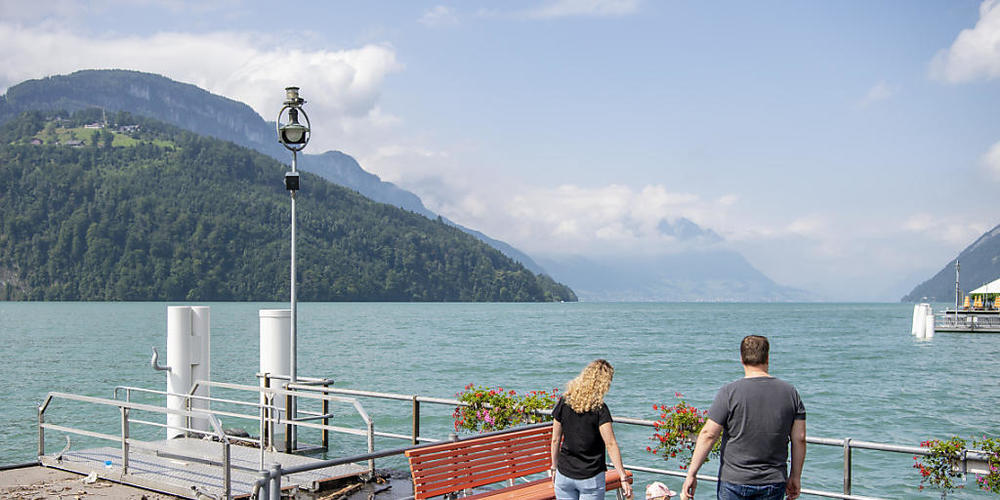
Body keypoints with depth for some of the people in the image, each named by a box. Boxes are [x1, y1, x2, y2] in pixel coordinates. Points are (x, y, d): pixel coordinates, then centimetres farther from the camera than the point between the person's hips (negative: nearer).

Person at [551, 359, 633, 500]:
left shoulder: (563, 402, -3)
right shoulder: (599, 409, -15)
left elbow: (555, 440, 3)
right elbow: (610, 444, -18)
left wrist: (554, 467, 14)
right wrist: (623, 478, -16)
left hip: (564, 474, 3)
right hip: (591, 478, -3)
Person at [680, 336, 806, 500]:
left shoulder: (729, 392, -10)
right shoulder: (790, 392, 1)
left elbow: (708, 434, -12)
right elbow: (799, 439, 3)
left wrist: (691, 474, -7)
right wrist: (795, 477, 14)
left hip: (734, 481, -3)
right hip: (774, 483, 3)